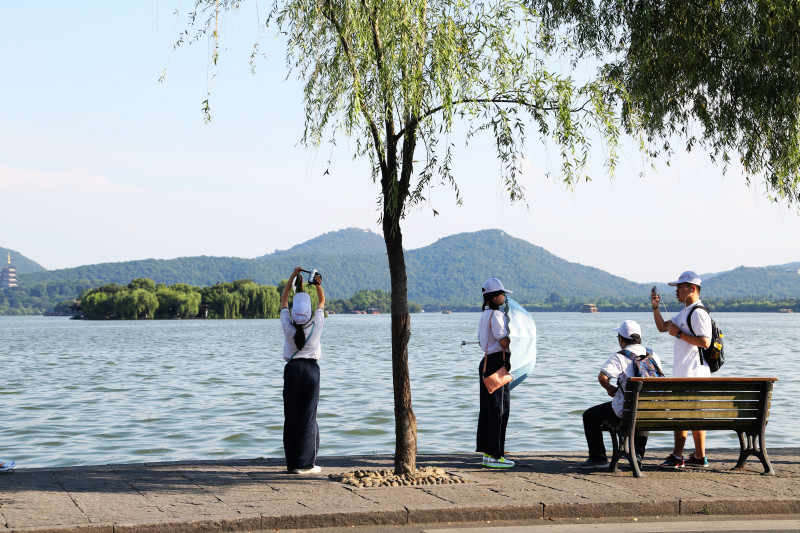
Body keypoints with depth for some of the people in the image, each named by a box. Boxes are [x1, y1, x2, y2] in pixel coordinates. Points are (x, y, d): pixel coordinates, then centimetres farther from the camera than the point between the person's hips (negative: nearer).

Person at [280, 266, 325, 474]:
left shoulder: (288, 328, -8)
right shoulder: (316, 326, -9)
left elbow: (283, 300, 5)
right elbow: (322, 301, 7)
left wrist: (292, 277, 5)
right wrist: (318, 285, -5)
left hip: (292, 369, 1)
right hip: (311, 369, -1)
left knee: (291, 414, 5)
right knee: (308, 415, 1)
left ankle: (292, 462, 8)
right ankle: (305, 463, 0)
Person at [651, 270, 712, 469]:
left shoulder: (698, 313, -14)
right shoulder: (684, 313, 19)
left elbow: (705, 342, -22)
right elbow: (662, 327, 25)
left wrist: (679, 333, -17)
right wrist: (655, 307, 10)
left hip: (692, 372, -10)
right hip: (683, 372, 10)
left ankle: (677, 457, -8)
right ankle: (700, 457, 15)